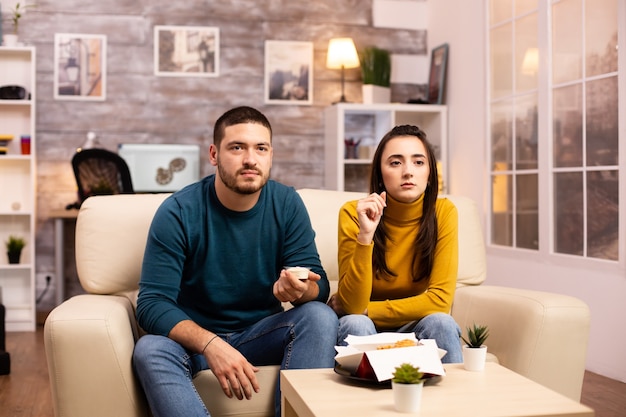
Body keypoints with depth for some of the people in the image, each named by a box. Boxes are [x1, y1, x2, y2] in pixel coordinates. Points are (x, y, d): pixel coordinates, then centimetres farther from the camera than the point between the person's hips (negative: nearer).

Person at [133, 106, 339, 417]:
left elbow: (320, 286, -7)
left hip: (261, 333, 2)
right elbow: (152, 303, -19)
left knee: (321, 317, -25)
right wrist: (210, 344, -36)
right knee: (150, 350, -32)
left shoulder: (287, 204, -6)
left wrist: (301, 290, -33)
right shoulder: (178, 212, -14)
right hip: (194, 337, -2)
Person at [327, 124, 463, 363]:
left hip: (417, 330, 1)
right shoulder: (354, 213, -14)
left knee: (440, 322, -29)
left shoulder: (443, 212, -11)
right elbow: (352, 305, -20)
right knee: (354, 324, -32)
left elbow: (440, 300, -16)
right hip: (364, 333, -1)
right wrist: (365, 235, -31)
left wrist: (363, 311, -16)